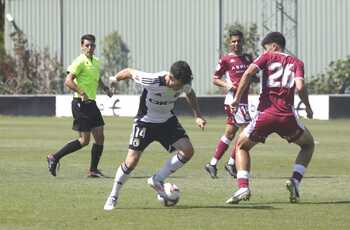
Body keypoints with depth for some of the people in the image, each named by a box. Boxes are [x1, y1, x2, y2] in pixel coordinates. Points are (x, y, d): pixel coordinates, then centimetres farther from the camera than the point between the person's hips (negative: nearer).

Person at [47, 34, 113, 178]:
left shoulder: (96, 62, 14)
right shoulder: (80, 62, -12)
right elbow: (68, 81, -21)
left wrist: (105, 88, 15)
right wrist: (81, 92, -32)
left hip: (91, 103, 8)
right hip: (80, 103, -8)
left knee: (99, 137, 4)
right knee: (84, 140, -8)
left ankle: (93, 170, 10)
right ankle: (54, 158, 1)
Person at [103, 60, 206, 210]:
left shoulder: (184, 84, -17)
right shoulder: (152, 81, -34)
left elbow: (190, 93, 9)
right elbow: (129, 72, -17)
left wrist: (197, 115, -1)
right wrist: (114, 80, 2)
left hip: (167, 120, 5)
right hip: (145, 121, -5)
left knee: (188, 150, -14)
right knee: (131, 161, -13)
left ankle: (157, 180, 1)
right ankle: (113, 196, 7)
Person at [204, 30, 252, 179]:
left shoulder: (247, 59, 14)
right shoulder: (226, 59, -4)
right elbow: (215, 79, 0)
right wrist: (226, 84, -18)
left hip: (243, 100, 7)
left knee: (230, 133, 10)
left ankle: (212, 164, 17)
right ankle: (231, 163, -4)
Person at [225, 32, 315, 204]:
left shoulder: (267, 57, 10)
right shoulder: (296, 63, 13)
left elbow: (248, 73, -7)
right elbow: (300, 87, -4)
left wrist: (237, 98, -2)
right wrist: (308, 107, 11)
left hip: (265, 114, -1)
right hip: (287, 115, 1)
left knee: (241, 146, 22)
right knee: (308, 145, 27)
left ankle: (243, 187, 1)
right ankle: (295, 180, 4)